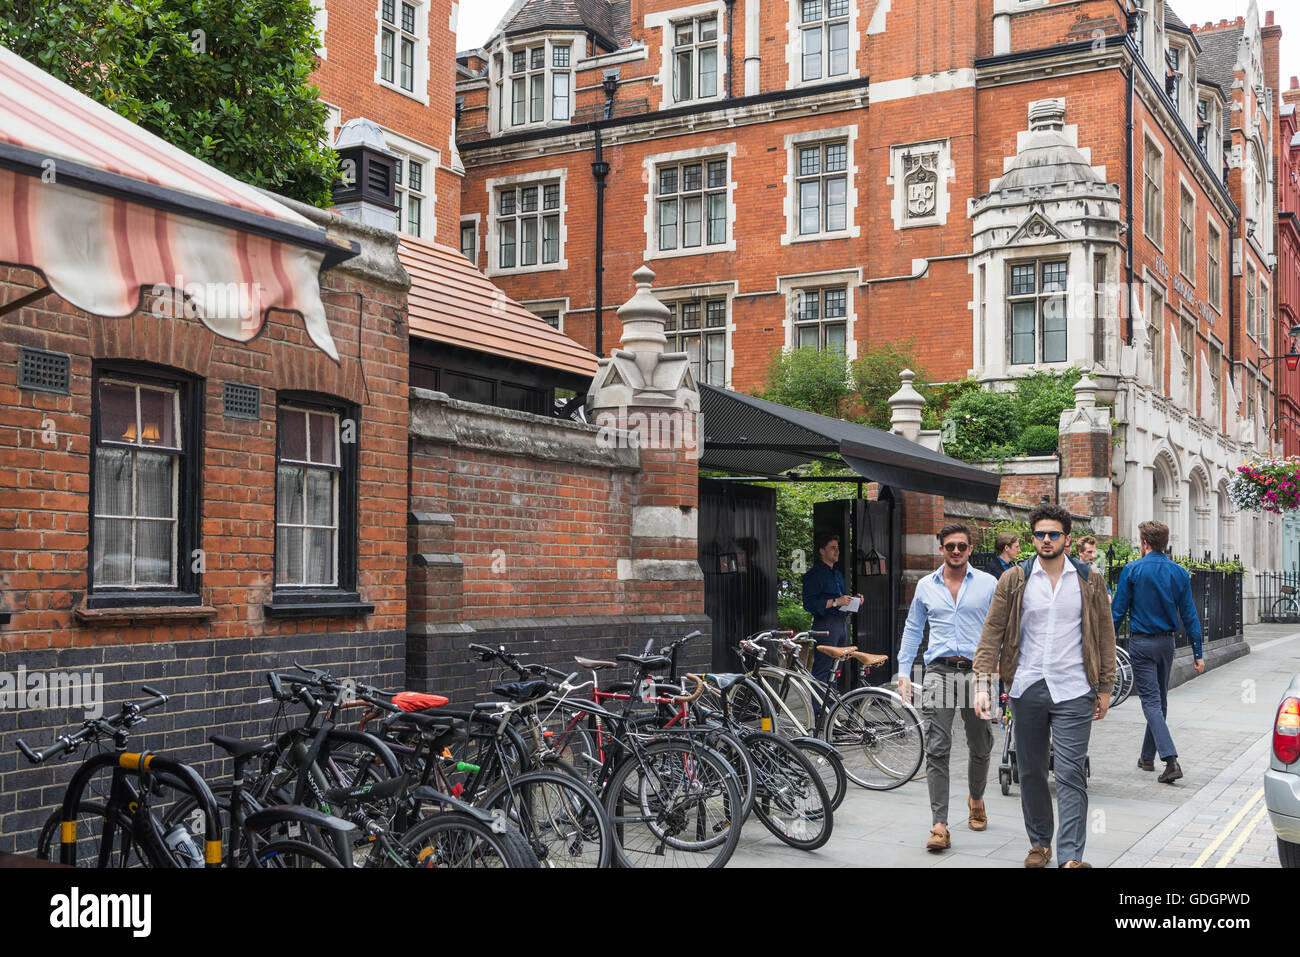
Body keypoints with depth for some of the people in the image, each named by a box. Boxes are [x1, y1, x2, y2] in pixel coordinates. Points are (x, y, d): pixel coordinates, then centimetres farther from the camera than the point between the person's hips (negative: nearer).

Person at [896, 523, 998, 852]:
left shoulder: (988, 584, 5)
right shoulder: (925, 586, 11)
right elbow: (913, 629, 17)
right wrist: (903, 672, 11)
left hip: (976, 671, 0)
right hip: (939, 672, 1)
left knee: (980, 748, 10)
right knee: (936, 750, -8)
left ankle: (976, 799, 39)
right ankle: (939, 826, -8)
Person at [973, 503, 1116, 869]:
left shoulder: (1089, 579, 4)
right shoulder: (1014, 580, 3)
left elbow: (1105, 633, 8)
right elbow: (992, 632, 1)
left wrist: (1105, 688, 5)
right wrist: (982, 684, -7)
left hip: (1073, 691, -1)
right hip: (1026, 688, 2)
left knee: (1070, 774, -6)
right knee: (1031, 771, 11)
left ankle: (1071, 856, -5)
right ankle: (1039, 843, 26)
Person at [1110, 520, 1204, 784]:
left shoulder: (1132, 570, -9)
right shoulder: (1179, 573, 2)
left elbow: (1118, 611, -8)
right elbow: (1189, 615, 3)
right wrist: (1198, 653, 7)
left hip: (1141, 643, -4)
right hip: (1166, 642, 5)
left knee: (1151, 701, -6)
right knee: (1160, 700, 16)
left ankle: (1171, 760, -20)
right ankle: (1147, 757, 26)